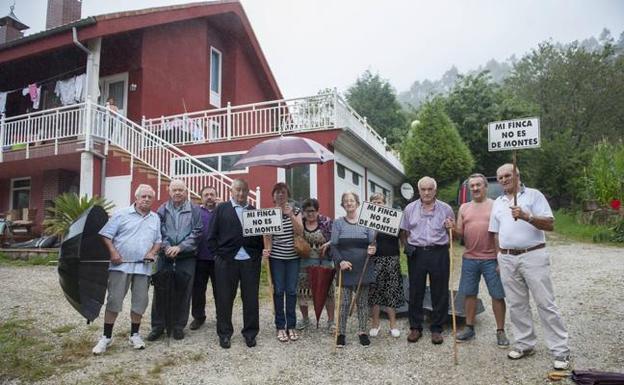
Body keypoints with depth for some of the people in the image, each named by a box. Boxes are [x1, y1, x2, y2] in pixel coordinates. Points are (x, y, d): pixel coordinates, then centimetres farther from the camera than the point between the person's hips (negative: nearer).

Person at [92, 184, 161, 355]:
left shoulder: (155, 218, 13)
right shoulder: (121, 214, 0)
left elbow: (158, 240, 17)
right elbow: (106, 235, -4)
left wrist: (153, 252, -2)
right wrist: (113, 252, -15)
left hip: (143, 267, 4)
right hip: (121, 264, -3)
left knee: (140, 301, 7)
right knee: (114, 300, -1)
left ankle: (134, 334, 22)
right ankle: (106, 337, 10)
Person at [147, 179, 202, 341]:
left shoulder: (194, 210, 3)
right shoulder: (162, 210, 8)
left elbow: (196, 232, -4)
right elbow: (158, 231, 2)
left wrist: (179, 247, -12)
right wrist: (167, 247, -14)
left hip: (186, 257, -1)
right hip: (165, 256, 1)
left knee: (183, 292, 4)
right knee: (160, 291, 2)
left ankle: (179, 326, 16)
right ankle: (158, 326, 14)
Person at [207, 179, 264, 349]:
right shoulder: (221, 209, 7)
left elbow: (261, 235, 9)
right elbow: (212, 234, 4)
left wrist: (258, 254, -3)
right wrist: (218, 254, -3)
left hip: (250, 260, 2)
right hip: (226, 260, -1)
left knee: (251, 298, 6)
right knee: (224, 298, 6)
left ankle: (250, 333, 20)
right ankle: (225, 334, 20)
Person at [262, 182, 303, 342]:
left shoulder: (295, 211, 2)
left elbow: (300, 232, -8)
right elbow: (267, 235, -2)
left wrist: (290, 215, -18)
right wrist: (267, 249, -20)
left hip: (293, 257, 1)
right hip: (276, 257, -1)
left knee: (291, 291, 4)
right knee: (279, 291, 2)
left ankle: (291, 326, 16)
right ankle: (280, 327, 13)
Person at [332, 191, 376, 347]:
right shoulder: (338, 223, 3)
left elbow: (372, 242, 3)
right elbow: (334, 245, -2)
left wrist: (373, 249, -20)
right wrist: (340, 261, -17)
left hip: (363, 269, 1)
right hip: (345, 268, -1)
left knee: (362, 301, 9)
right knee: (344, 302, 1)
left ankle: (362, 331, 21)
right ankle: (341, 333, 12)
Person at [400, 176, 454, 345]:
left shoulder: (446, 209, 5)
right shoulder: (410, 209, 7)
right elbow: (404, 232, 13)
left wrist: (451, 227, -8)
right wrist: (406, 247, 1)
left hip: (439, 253, 0)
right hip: (416, 253, 1)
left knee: (440, 292, 4)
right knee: (415, 292, 7)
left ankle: (436, 328, 18)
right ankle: (415, 327, 20)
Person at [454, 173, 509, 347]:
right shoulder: (464, 208, 10)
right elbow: (460, 233, 10)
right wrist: (452, 228, -13)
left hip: (491, 259, -3)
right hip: (469, 258, 4)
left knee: (497, 295, 3)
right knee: (469, 294, 10)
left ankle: (500, 331, 16)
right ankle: (469, 328, 23)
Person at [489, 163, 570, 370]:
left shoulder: (533, 195, -1)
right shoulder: (498, 203, 14)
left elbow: (550, 224, -9)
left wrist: (526, 216, -23)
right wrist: (500, 258, 11)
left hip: (533, 255, -5)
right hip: (507, 259, 5)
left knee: (546, 303, -4)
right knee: (516, 305, 10)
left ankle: (561, 350, 4)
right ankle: (525, 344, 22)